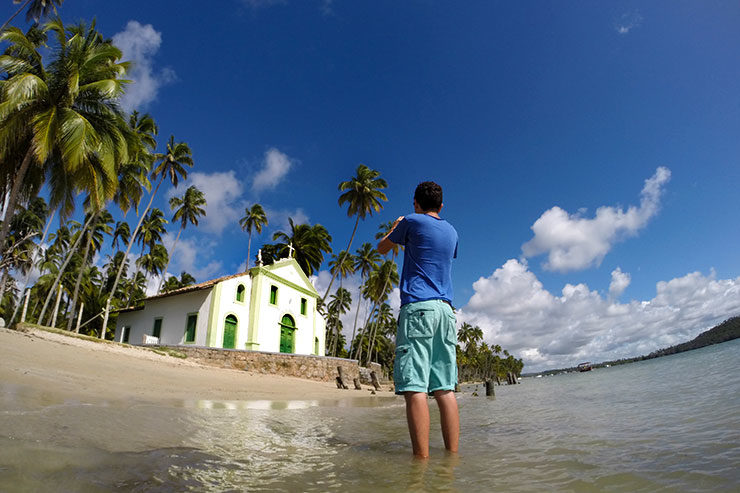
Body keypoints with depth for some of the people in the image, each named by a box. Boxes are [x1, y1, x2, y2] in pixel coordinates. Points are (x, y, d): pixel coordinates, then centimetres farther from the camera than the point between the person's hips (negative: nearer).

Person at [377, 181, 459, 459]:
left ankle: (422, 458, -14)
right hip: (446, 310, 6)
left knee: (415, 387, -11)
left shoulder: (412, 222, 3)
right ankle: (453, 454, 4)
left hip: (418, 306, -6)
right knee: (445, 388, 5)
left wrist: (394, 228, 36)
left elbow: (382, 249, 17)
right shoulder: (451, 232, 19)